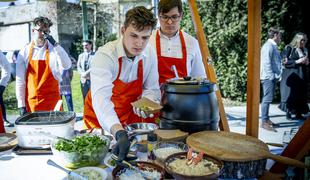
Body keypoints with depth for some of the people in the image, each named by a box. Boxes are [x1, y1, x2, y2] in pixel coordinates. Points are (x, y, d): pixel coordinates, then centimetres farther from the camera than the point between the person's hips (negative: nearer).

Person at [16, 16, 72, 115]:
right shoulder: (25, 51, 2)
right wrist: (21, 105, 0)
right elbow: (20, 80, 3)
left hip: (52, 101, -1)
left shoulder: (54, 49, 0)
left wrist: (55, 44, -21)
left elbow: (67, 66, -18)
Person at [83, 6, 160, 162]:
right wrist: (119, 133, -55)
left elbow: (152, 90, -2)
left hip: (129, 116, 4)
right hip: (101, 120, -3)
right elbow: (101, 98, -42)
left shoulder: (150, 54, -12)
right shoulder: (105, 55, -28)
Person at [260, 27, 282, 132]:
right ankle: (264, 122, -3)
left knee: (268, 99, 14)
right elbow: (266, 63, -19)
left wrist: (276, 75, 11)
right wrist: (271, 75, -19)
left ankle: (266, 119, 23)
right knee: (267, 99, -8)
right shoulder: (268, 46, -12)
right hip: (268, 77, -10)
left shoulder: (273, 46, 17)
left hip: (272, 77, 10)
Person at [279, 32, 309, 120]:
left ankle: (298, 113, 12)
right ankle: (288, 113, 3)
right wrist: (297, 61, -18)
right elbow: (284, 62, -12)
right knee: (290, 94, -5)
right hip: (291, 76, -6)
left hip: (301, 76, 6)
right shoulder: (289, 48, -5)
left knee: (300, 95, 6)